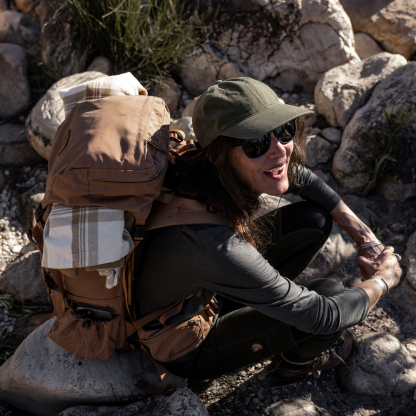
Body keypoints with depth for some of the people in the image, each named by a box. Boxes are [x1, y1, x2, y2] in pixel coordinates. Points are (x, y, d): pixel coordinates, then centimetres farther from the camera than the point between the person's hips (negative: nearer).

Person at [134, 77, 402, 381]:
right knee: (331, 294, -19)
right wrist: (384, 279, -11)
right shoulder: (213, 246, -42)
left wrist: (363, 235, -1)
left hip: (207, 294, 7)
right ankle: (297, 360, 16)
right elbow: (324, 316, -30)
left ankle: (240, 307, 17)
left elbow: (300, 178, 2)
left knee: (314, 219, -3)